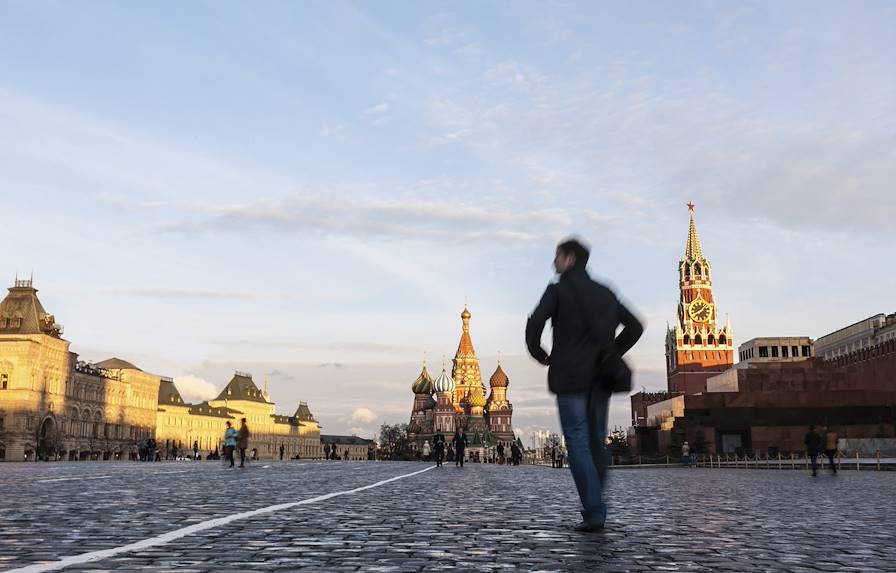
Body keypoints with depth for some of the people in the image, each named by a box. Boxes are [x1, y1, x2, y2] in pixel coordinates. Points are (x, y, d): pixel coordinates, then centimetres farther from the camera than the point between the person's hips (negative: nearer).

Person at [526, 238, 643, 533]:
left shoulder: (558, 290, -3)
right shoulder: (605, 293, 14)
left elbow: (535, 323, -17)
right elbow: (635, 326, 12)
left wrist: (539, 354, 0)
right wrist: (613, 354, 15)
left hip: (569, 376, -5)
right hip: (599, 378, 5)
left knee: (578, 443, -4)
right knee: (596, 442, 12)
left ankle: (594, 513, -10)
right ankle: (594, 509, 17)